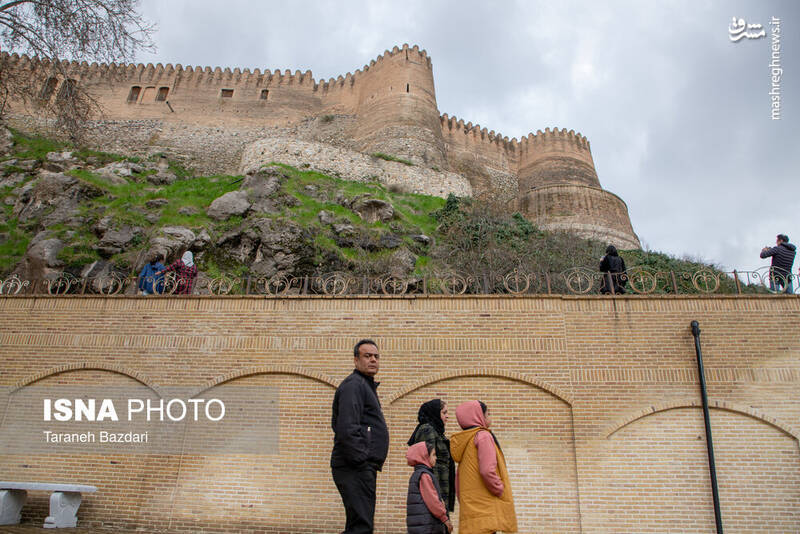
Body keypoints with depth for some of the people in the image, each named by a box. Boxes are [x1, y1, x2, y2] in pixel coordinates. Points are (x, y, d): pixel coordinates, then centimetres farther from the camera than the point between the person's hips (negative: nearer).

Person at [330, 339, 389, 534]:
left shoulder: (366, 385, 23)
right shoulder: (353, 384, -11)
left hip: (363, 467, 11)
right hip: (356, 468, -11)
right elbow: (347, 429, -21)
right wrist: (361, 460, -21)